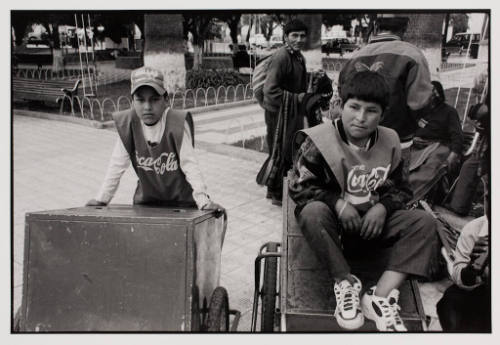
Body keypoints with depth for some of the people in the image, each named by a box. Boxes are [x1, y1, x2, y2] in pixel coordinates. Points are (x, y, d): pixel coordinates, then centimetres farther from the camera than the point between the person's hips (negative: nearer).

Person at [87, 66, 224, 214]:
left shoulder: (178, 123, -20)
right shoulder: (127, 124, -11)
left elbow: (189, 164, -19)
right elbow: (117, 165, -3)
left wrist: (204, 201, -27)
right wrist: (101, 199, -1)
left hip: (181, 201, -3)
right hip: (146, 200, 3)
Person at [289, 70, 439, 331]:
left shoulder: (390, 142, 2)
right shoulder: (319, 141, -12)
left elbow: (400, 189, 9)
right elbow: (299, 186, -12)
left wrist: (382, 207, -14)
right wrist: (338, 203, -24)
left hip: (373, 220, 4)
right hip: (334, 221, -4)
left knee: (424, 221, -16)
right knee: (312, 212, -37)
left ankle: (382, 296, -24)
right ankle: (345, 282, -21)